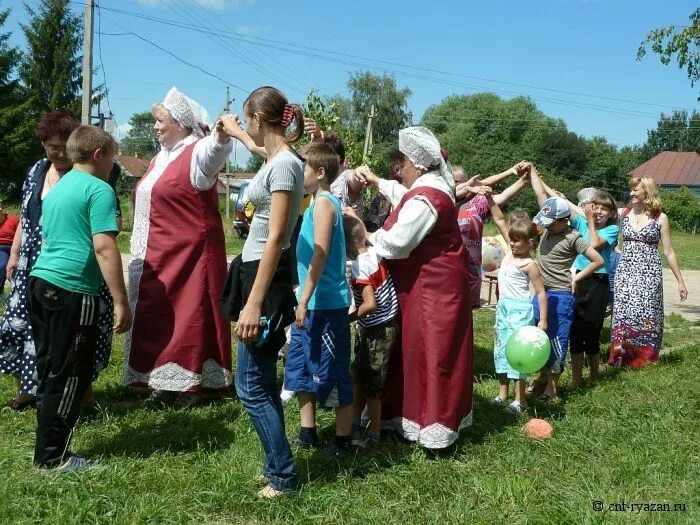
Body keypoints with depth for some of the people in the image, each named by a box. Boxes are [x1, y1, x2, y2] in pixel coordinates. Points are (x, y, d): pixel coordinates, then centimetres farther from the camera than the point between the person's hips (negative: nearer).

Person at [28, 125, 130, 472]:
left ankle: (48, 448, 22)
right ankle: (52, 456, 8)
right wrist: (121, 302, -16)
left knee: (50, 371, 15)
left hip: (41, 281, 9)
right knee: (68, 375, 0)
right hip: (72, 290, -9)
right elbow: (104, 248, -16)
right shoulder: (99, 190, -8)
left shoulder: (56, 189, 19)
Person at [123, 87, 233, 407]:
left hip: (189, 253, -9)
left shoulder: (197, 153, -12)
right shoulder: (160, 157, 16)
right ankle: (165, 381, 21)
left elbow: (216, 150, -36)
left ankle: (193, 383, 6)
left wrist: (222, 135, -59)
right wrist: (142, 249, 22)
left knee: (190, 315, -2)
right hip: (157, 255, 9)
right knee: (157, 316, 12)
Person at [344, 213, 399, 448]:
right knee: (359, 378, 19)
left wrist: (346, 319, -18)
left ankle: (373, 435, 16)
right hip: (385, 325, 9)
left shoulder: (360, 264, -24)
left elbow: (370, 305, -27)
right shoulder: (375, 251, -2)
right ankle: (355, 426, 32)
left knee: (370, 385, 4)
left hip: (377, 330, -9)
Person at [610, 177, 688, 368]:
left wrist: (680, 281, 4)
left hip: (649, 273, -2)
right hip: (625, 272, 2)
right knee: (623, 314, -3)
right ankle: (622, 357, 7)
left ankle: (646, 359, 9)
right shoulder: (623, 213, 7)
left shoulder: (660, 218, 0)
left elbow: (669, 252, 3)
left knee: (646, 315, -3)